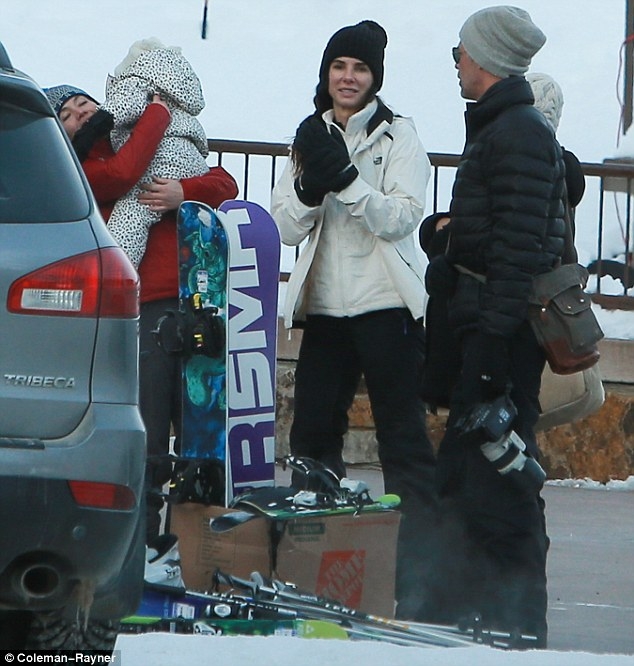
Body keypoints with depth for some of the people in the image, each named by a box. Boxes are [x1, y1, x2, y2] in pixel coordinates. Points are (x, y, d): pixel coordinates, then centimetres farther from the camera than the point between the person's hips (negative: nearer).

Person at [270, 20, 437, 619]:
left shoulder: (397, 136, -1)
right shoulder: (310, 137, 13)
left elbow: (403, 217, -12)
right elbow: (285, 228, 7)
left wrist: (345, 177, -22)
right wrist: (309, 187, -12)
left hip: (384, 305, -5)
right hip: (324, 306, 5)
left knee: (403, 436, -7)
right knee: (311, 435, 6)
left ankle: (417, 579, -11)